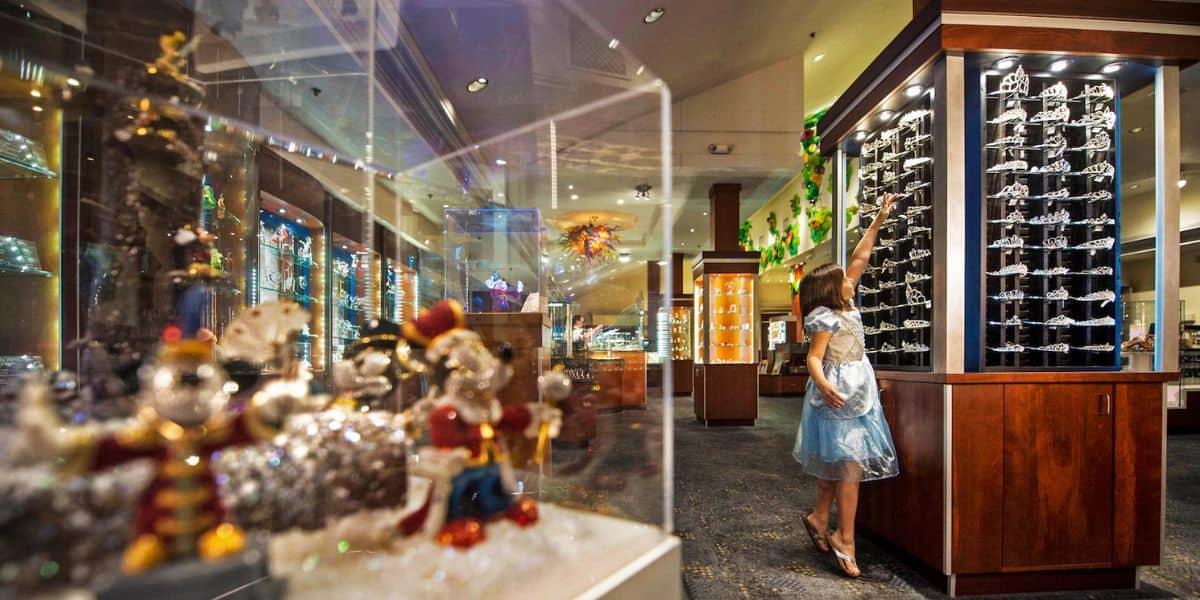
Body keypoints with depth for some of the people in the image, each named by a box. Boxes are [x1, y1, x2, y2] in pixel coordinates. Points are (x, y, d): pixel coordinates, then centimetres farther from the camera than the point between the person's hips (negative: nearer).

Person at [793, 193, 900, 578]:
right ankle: (844, 538, 2)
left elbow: (860, 259, 16)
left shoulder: (845, 307, 9)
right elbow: (814, 358, -20)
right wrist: (824, 386, -40)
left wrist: (878, 221, 19)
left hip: (856, 395, 9)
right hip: (838, 396, -9)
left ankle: (819, 518, 27)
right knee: (851, 464, -7)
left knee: (837, 463, 15)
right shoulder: (826, 318, -14)